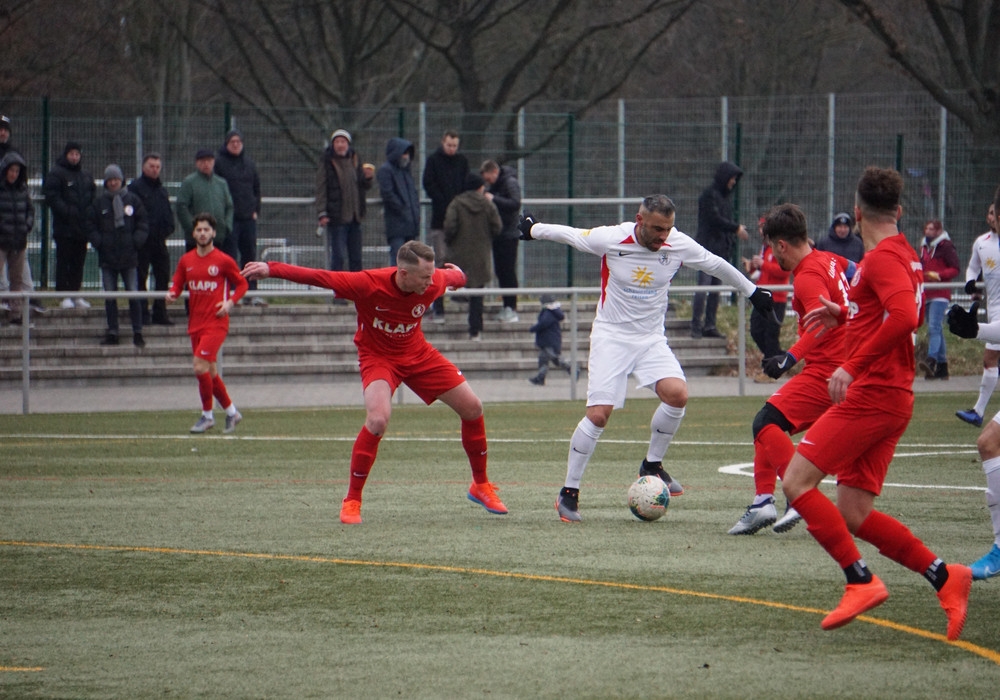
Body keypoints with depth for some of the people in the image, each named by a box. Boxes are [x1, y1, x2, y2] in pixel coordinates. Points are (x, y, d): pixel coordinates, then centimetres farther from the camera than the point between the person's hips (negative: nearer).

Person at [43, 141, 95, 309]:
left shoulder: (86, 176, 16)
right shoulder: (56, 174, -4)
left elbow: (93, 197, 19)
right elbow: (51, 197, -11)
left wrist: (90, 212, -1)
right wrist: (67, 211, -20)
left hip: (82, 226, 6)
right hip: (64, 227, -6)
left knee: (78, 262, 9)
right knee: (63, 262, -4)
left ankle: (75, 294, 15)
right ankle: (64, 295, -3)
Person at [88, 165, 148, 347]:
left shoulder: (133, 200, 5)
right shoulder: (100, 202, 6)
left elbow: (143, 226, 7)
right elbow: (92, 227, 8)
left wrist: (136, 242, -6)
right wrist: (99, 243, -6)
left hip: (129, 256, -1)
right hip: (107, 257, 1)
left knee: (134, 295, -3)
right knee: (109, 296, 4)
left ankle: (137, 332, 2)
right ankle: (112, 332, 9)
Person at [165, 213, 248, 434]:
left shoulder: (224, 261, -5)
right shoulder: (186, 260, 8)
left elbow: (242, 284, 5)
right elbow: (177, 285, 14)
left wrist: (230, 302, -11)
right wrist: (172, 294, -9)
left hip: (216, 322, -6)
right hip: (195, 323, 6)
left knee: (200, 367, -17)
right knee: (210, 372, 10)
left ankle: (207, 415, -3)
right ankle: (231, 412, 25)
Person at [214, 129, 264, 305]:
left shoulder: (249, 163, 14)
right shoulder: (219, 163, -1)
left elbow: (256, 189, 20)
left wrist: (255, 210, 10)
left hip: (248, 217, 5)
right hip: (228, 217, -5)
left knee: (250, 254, 5)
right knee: (230, 256, -5)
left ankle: (251, 291, 9)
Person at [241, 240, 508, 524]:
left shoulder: (433, 283, -19)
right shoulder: (369, 284, -32)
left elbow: (452, 276, 6)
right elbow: (318, 277, -32)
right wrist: (270, 269, -39)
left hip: (417, 354, 5)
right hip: (378, 356, -5)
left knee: (472, 407, 4)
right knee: (378, 418, -31)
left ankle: (481, 486, 26)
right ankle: (352, 501, -16)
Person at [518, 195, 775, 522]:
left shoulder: (679, 245, -9)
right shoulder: (610, 239, -17)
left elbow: (716, 265, 9)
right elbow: (566, 234, 0)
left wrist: (751, 291, 21)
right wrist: (532, 229, 16)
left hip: (651, 338, 3)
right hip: (611, 336, -3)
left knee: (677, 394, -22)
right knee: (598, 414, -15)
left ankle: (652, 465, 1)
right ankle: (569, 493, -1)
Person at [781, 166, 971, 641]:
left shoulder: (883, 258, -12)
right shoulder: (903, 254, 18)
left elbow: (905, 316, -28)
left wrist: (853, 366, -27)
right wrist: (845, 316, 29)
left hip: (870, 395, -10)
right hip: (888, 400, 10)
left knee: (797, 481, -10)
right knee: (854, 516, 8)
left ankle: (861, 581, -15)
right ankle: (944, 577, 3)